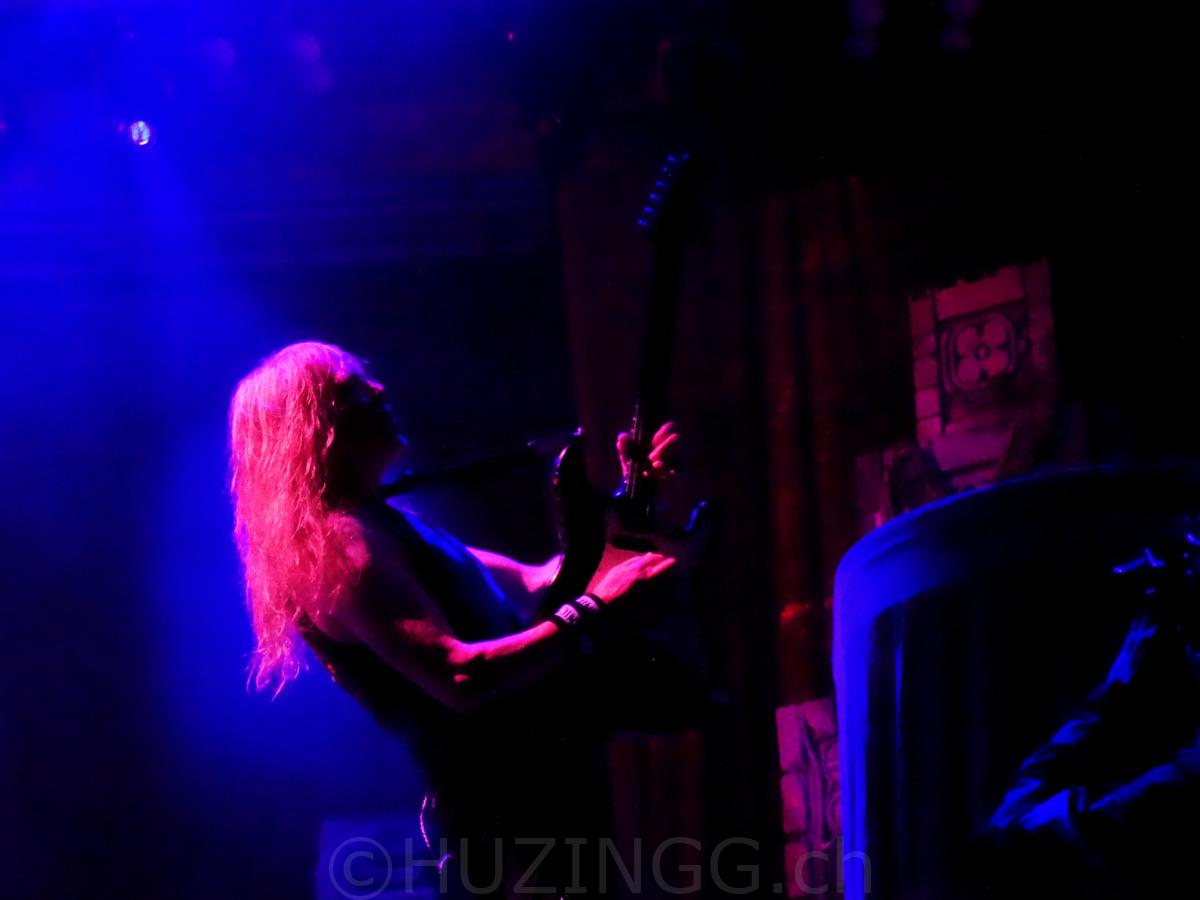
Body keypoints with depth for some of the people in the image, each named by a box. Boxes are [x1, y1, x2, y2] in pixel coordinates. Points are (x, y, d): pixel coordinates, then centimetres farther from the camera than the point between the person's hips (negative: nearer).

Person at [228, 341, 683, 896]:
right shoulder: (338, 545, -16)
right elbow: (460, 678, -27)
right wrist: (593, 610, -20)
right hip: (511, 811, -11)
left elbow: (533, 585, 24)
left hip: (538, 796, 11)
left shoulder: (381, 530, 19)